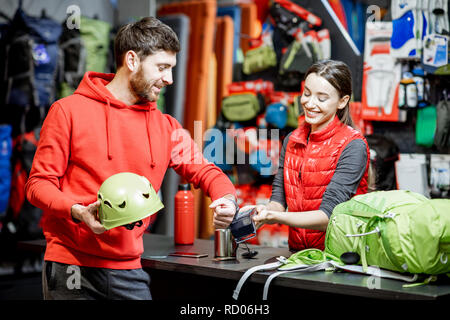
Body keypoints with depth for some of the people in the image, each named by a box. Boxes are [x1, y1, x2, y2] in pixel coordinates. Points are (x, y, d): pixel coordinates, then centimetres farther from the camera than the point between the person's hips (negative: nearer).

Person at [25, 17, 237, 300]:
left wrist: (227, 199, -8)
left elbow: (205, 171, 14)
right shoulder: (68, 111, -1)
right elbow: (39, 183, -2)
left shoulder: (167, 128, 10)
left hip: (128, 270, 4)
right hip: (71, 265, -3)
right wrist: (78, 212, -21)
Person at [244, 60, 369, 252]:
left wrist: (277, 217, -31)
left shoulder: (353, 146, -10)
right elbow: (279, 199, 3)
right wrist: (263, 212, -19)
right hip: (298, 253, 4)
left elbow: (328, 215, -18)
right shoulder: (291, 140, 9)